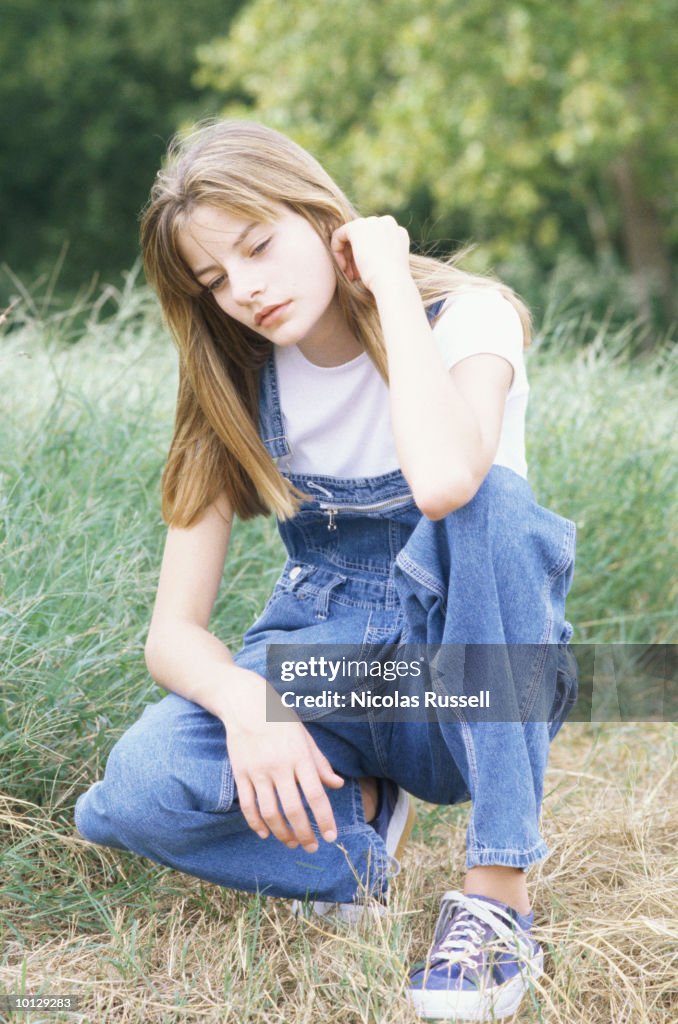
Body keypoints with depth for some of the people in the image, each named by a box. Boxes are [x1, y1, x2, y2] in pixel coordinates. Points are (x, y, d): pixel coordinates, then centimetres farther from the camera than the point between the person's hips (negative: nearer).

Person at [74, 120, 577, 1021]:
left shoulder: (467, 316, -12)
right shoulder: (238, 384, -1)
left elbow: (443, 482, -37)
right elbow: (174, 630, -7)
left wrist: (392, 282, -25)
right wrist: (245, 701, -30)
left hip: (470, 686, -2)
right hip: (322, 669, 3)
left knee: (489, 499, -36)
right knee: (140, 795, -29)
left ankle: (497, 894, -29)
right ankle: (357, 811, 1)